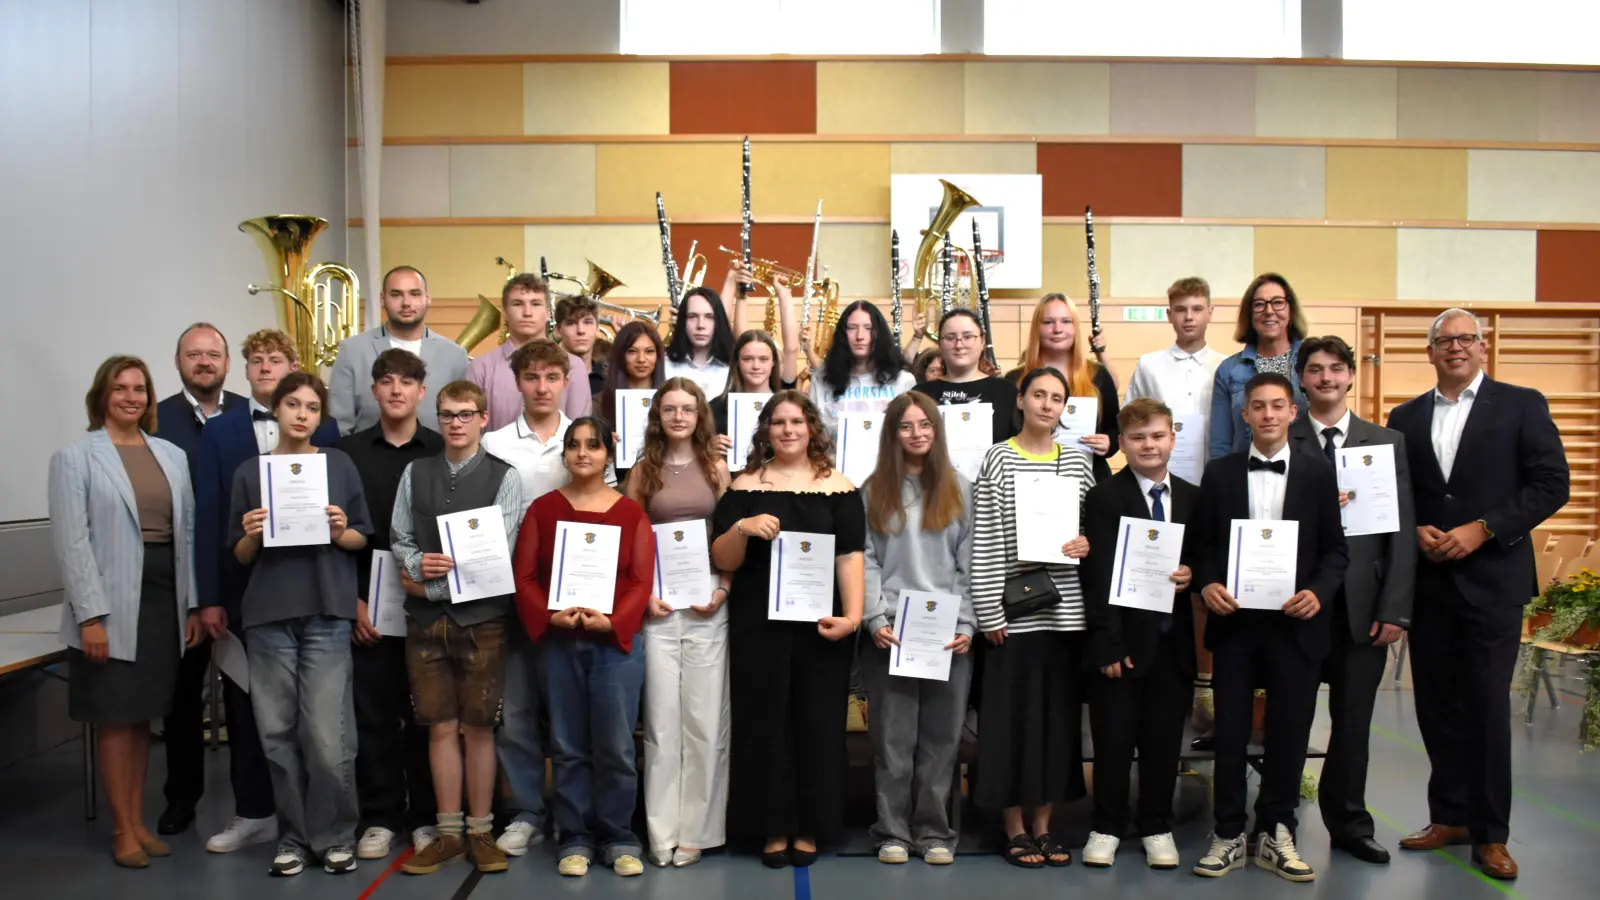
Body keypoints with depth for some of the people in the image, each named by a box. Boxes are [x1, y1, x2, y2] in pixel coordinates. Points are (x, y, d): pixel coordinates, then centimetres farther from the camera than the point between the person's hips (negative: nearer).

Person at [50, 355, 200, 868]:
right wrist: (91, 614, -15)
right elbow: (71, 541, -10)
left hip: (164, 597, 4)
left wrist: (193, 604, 6)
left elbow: (188, 533, 10)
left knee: (143, 715, 12)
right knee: (115, 718, 3)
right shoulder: (75, 457, -4)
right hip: (114, 602, -4)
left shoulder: (172, 455, 10)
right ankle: (123, 830, 14)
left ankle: (138, 820, 22)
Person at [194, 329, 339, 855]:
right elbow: (208, 517, 2)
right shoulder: (218, 432, 7)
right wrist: (209, 597, -3)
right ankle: (253, 812, 21)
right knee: (244, 700, 9)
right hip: (242, 588, 2)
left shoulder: (325, 430, 2)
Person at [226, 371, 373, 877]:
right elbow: (240, 557, 10)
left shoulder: (339, 465, 5)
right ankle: (295, 835, 17)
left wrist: (340, 532, -12)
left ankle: (335, 835, 10)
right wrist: (252, 535, -11)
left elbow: (363, 539, 8)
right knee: (279, 733, 4)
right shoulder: (250, 472, 7)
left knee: (327, 736, -5)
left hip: (326, 613, -1)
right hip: (268, 614, 2)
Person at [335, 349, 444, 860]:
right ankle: (380, 817, 17)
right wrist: (353, 600, -4)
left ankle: (426, 816, 17)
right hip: (368, 603, 1)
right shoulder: (349, 451, 5)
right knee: (374, 712, 5)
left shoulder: (441, 452, 2)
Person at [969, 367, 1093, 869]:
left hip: (1066, 610, 4)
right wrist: (988, 612, -11)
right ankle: (1015, 828, 16)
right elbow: (983, 543, -6)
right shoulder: (999, 460, -3)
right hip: (1013, 612, -4)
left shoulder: (1077, 463, 9)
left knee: (1059, 716, 9)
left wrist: (1089, 545, -7)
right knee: (1012, 716, 2)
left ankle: (1043, 824, 23)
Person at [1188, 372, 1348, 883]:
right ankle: (1228, 835, 17)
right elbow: (1200, 543, 5)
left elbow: (1336, 549, 3)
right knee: (1230, 732, 5)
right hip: (1234, 621, 0)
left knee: (1290, 732, 7)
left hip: (1295, 623, 0)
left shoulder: (1319, 475, 4)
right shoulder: (1219, 473, 5)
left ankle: (1276, 834, 22)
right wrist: (1207, 585, -12)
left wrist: (1319, 592, -14)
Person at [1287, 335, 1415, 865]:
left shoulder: (1388, 442, 7)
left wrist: (1394, 609, -4)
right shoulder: (1281, 443, 2)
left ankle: (1349, 822, 25)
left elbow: (1403, 533, 2)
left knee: (1353, 721, 10)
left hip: (1363, 606, 2)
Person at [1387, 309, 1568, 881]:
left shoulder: (1521, 405, 1)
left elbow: (1553, 483, -5)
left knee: (1486, 707, -1)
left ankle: (1490, 833, 10)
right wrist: (1415, 532, -7)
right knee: (1436, 704, 8)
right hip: (1426, 581, 4)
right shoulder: (1406, 417, 11)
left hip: (1492, 580, -3)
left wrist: (1482, 529, -13)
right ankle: (1449, 816, 21)